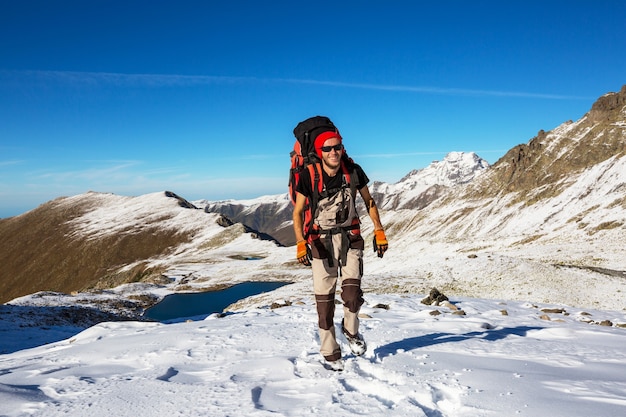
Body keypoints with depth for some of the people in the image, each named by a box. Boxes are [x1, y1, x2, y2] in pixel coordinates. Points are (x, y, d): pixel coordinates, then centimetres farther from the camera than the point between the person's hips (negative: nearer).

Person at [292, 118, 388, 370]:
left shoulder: (353, 171, -7)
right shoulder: (309, 176, -14)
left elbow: (369, 202, 7)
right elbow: (297, 212, -8)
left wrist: (379, 231, 1)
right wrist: (301, 244, -20)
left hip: (350, 237, 1)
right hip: (321, 240, -1)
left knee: (352, 291, -14)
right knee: (324, 299, 1)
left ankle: (351, 330, 19)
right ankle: (330, 353, 18)